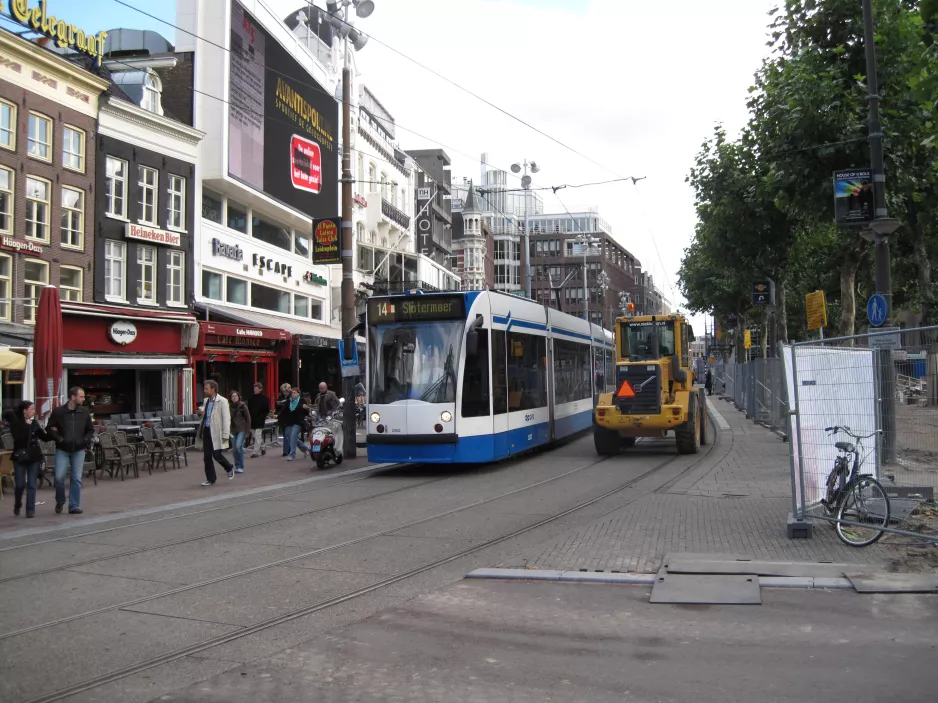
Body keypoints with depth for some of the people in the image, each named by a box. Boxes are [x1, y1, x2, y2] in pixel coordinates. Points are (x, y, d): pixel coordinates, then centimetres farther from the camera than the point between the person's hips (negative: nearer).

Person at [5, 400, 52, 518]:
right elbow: (17, 437, -19)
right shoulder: (15, 422, -3)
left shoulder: (34, 422, 6)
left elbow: (44, 437, 8)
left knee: (31, 485, 0)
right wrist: (26, 426, -18)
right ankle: (17, 505, 28)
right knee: (20, 485, 1)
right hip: (20, 456, -2)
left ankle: (30, 510, 4)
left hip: (34, 457, 2)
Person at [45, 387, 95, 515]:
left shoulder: (84, 412, 3)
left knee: (76, 478, 1)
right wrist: (58, 438, -11)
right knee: (59, 477, -6)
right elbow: (49, 428, 2)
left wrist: (87, 439, -3)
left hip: (79, 450, 2)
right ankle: (60, 501, 20)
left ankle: (74, 506, 8)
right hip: (62, 450, -2)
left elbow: (90, 429, 14)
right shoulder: (58, 411, -5)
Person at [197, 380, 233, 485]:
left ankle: (230, 468, 20)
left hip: (216, 432, -7)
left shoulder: (222, 401, -11)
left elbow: (226, 418, -14)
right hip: (206, 430, 7)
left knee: (216, 455, -8)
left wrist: (225, 435, -18)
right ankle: (210, 478, 16)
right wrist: (201, 412, 3)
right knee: (207, 456, 6)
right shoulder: (205, 401, 12)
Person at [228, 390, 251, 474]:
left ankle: (241, 467, -6)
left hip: (241, 429, -4)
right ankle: (237, 467, 16)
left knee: (238, 446, -16)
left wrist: (247, 429, -6)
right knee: (234, 449, 5)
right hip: (233, 429, 4)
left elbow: (248, 418, -3)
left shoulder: (242, 405, -6)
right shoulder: (229, 406, 3)